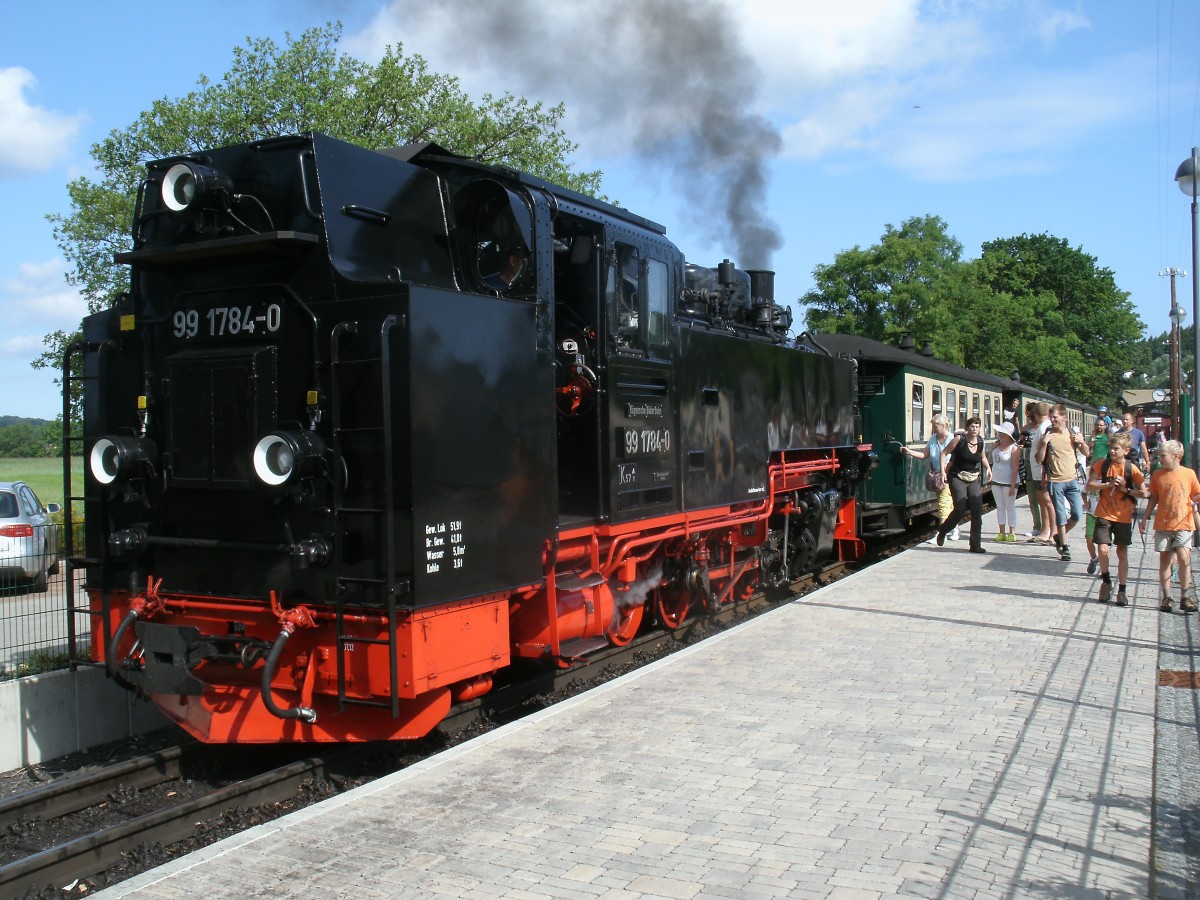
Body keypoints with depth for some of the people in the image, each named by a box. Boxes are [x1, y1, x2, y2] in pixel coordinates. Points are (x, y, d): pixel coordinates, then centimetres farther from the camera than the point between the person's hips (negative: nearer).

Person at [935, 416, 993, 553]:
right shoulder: (959, 439, -10)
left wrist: (988, 467, 5)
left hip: (974, 479, 5)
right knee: (960, 509, -13)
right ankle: (942, 531, 16)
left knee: (977, 509, -8)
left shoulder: (980, 442, 5)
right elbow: (944, 453, -4)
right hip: (958, 478, -4)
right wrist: (943, 471, -13)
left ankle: (976, 545, -1)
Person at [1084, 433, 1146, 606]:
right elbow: (1090, 486, -3)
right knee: (1103, 549, -11)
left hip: (1123, 516, 0)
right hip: (1104, 514, 0)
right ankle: (1106, 582, 14)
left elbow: (1143, 492, -1)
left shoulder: (1131, 469, -4)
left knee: (1122, 553, 6)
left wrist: (1126, 489, -14)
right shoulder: (1102, 465, -1)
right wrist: (1108, 484, -15)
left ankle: (1121, 590, 16)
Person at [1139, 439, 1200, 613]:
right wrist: (1144, 518, 11)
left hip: (1183, 523, -2)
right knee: (1164, 559, 5)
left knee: (1183, 557, -14)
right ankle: (1166, 597, 12)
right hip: (1163, 524, 2)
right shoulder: (1157, 474, 4)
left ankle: (1186, 597, -3)